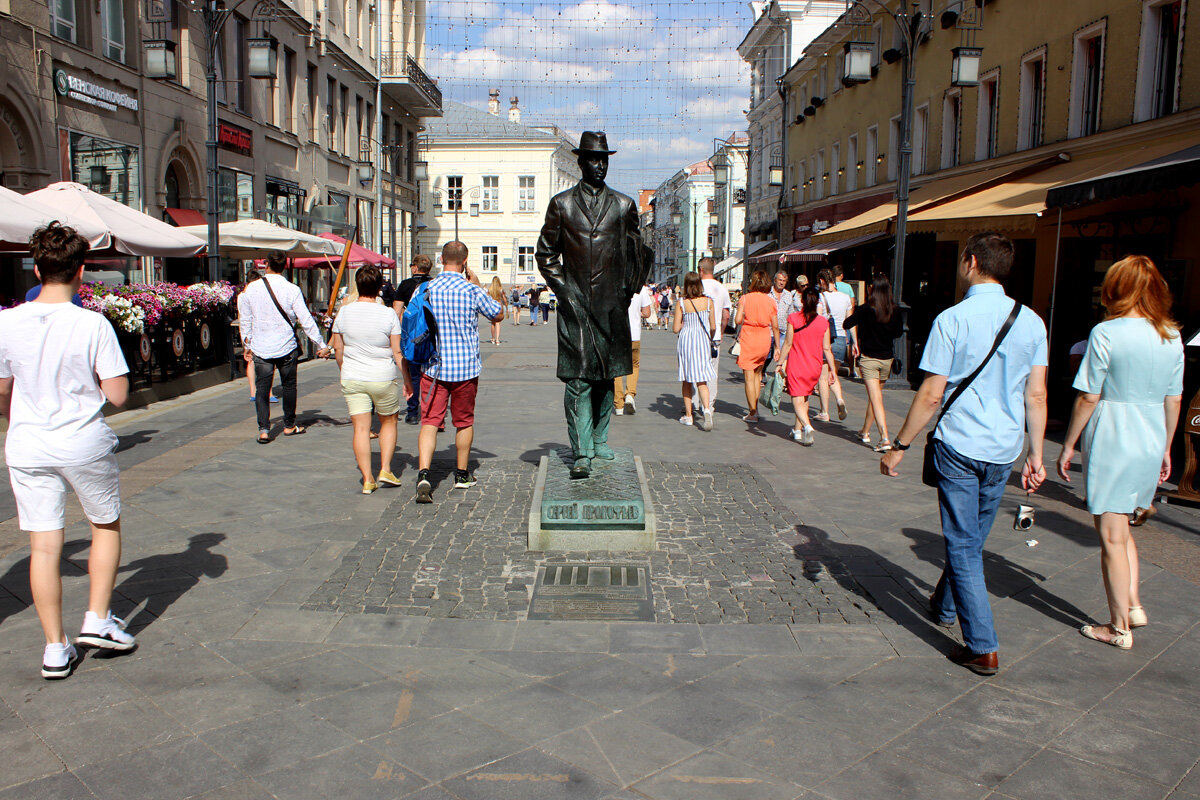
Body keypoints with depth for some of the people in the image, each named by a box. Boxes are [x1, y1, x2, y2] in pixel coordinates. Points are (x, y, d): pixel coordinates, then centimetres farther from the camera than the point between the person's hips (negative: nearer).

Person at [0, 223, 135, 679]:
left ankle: (55, 649, 15)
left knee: (44, 546, 8)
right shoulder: (93, 325, -14)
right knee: (106, 526, 20)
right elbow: (117, 396, -14)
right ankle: (97, 620, 19)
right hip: (85, 444, -3)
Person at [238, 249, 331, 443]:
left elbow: (245, 321, 7)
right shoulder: (292, 290, -10)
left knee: (262, 388, 5)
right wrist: (321, 345, -3)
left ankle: (263, 429, -5)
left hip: (260, 349, 1)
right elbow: (306, 320, -9)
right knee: (289, 386, 14)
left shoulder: (251, 289, -2)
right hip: (286, 347, -1)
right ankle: (289, 426, 25)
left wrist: (247, 345, 19)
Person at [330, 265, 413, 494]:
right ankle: (385, 469, 11)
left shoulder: (344, 313, -1)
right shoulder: (388, 314, -9)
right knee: (388, 422, 18)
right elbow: (398, 352, -7)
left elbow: (337, 349, 8)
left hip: (352, 379, 2)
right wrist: (407, 379, 3)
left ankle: (367, 480, 4)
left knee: (361, 428, 4)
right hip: (383, 379, -2)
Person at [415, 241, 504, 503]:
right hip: (465, 366, -1)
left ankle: (423, 473, -21)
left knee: (430, 421, -1)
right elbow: (498, 315, 7)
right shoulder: (472, 290, -7)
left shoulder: (425, 290, -1)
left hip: (433, 367, 1)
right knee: (464, 422, 15)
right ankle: (462, 474, 28)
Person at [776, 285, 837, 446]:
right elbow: (826, 348, -1)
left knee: (797, 401, 0)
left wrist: (780, 363, 1)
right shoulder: (823, 322, -3)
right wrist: (831, 368, 8)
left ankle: (807, 426, -25)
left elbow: (788, 343, -8)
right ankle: (798, 429, 30)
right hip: (815, 367, 3)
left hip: (796, 366, -3)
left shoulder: (793, 318, -11)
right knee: (805, 398, 21)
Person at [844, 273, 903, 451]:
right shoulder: (894, 310, -2)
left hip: (868, 358, -4)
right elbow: (899, 331, 10)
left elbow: (847, 324, -14)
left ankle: (885, 438, -19)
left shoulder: (866, 309, -14)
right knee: (875, 396, 20)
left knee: (876, 399, -8)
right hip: (886, 358, 4)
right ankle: (865, 431, 35)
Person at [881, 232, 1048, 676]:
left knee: (963, 544, 2)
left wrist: (899, 445, -4)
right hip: (1005, 450, 5)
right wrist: (1035, 455, 10)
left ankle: (983, 648, 3)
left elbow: (931, 394, -13)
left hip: (959, 445, -5)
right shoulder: (1032, 321, 2)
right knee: (973, 536, 21)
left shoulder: (953, 319, -13)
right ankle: (945, 604, 42)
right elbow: (1036, 396, 3)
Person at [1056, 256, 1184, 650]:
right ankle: (1133, 604, 21)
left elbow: (1088, 397, -13)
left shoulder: (1107, 333, -14)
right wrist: (1165, 448, 20)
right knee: (1121, 527, 24)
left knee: (1112, 536, 5)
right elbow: (1174, 400, 9)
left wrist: (1068, 445, -3)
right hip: (1151, 442, 6)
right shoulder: (1172, 336, 3)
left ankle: (1120, 628, 14)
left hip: (1111, 441, -6)